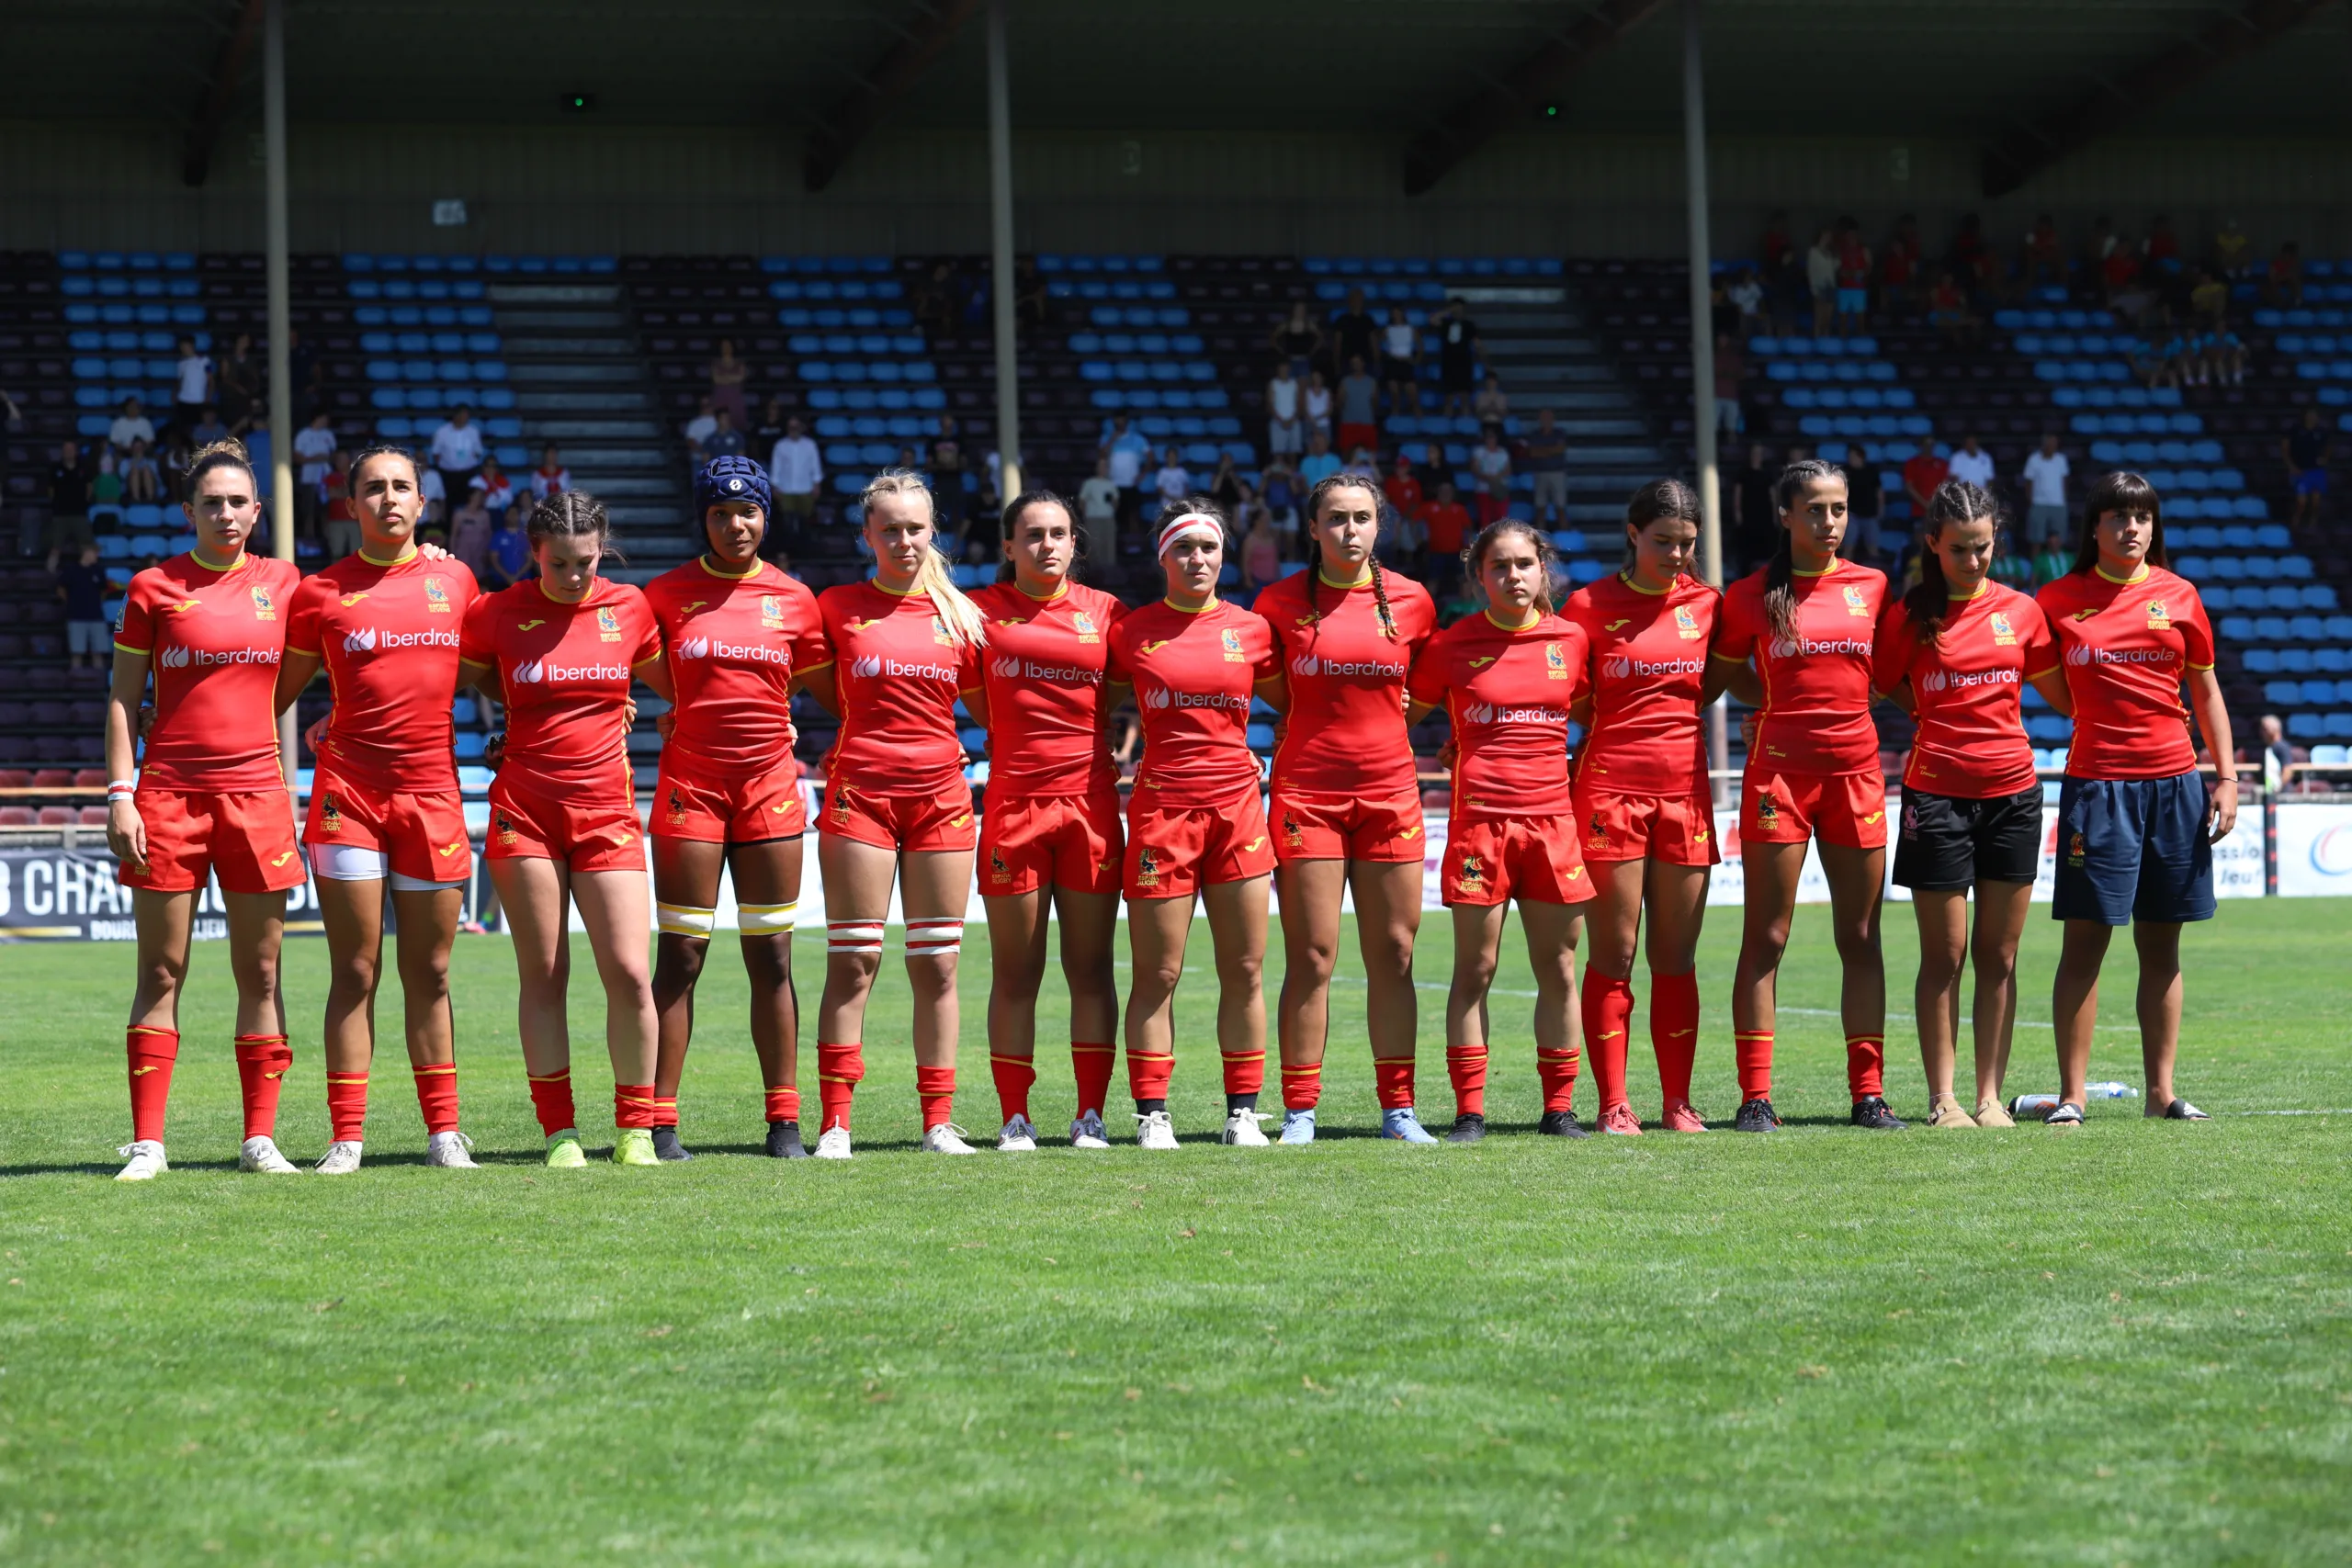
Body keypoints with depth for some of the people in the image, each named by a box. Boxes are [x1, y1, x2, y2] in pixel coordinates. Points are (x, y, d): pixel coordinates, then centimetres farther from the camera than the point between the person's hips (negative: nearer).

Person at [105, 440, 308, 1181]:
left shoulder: (281, 583, 9)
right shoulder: (155, 586, 3)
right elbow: (123, 697, 4)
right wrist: (120, 795, -6)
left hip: (255, 793, 2)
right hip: (168, 793, -2)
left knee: (260, 973, 3)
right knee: (161, 972, 0)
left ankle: (260, 1139, 9)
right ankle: (146, 1142, 3)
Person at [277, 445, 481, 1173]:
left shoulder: (455, 580, 9)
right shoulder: (321, 592, 2)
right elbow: (279, 690, 10)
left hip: (433, 793, 2)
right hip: (348, 792, -2)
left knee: (430, 973, 7)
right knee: (355, 973, -2)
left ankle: (444, 1131, 13)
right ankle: (346, 1137, 1)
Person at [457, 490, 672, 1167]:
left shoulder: (629, 608, 5)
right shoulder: (499, 613, 0)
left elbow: (674, 684, 19)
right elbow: (452, 680, 14)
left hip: (607, 811, 1)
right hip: (525, 808, -1)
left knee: (629, 973, -8)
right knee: (542, 976, 1)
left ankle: (635, 1129, 5)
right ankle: (560, 1131, 9)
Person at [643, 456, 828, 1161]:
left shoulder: (793, 599, 6)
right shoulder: (669, 593, 1)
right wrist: (683, 714, -1)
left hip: (769, 784, 2)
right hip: (690, 782, -2)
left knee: (771, 956, 5)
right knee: (679, 955, -3)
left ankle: (785, 1122, 9)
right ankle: (659, 1121, -1)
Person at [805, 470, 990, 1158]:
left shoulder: (960, 614, 8)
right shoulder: (838, 606, 3)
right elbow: (827, 692, 14)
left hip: (941, 797, 2)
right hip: (860, 792, -2)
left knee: (938, 965, 4)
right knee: (853, 962, -4)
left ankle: (939, 1121, 8)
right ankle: (834, 1121, -2)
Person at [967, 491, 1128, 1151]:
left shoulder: (1104, 611, 8)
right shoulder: (982, 610, 4)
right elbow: (977, 704, 10)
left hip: (1091, 803, 1)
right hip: (1013, 801, -1)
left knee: (1091, 967, 3)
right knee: (1014, 971, 1)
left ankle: (1091, 1115, 7)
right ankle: (1015, 1118, 6)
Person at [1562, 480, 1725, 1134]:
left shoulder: (1706, 603, 8)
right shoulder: (1591, 604, -1)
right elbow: (1570, 702, 6)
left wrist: (1669, 719, 8)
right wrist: (1618, 729, -4)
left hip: (1685, 791, 3)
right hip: (1611, 788, -3)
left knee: (1676, 956, 6)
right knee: (1615, 954, -3)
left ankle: (1677, 1102, 11)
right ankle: (1613, 1104, 1)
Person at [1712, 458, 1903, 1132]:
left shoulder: (1872, 587, 8)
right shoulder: (1753, 595, 1)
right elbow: (1728, 672, 13)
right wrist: (1787, 704, 3)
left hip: (1856, 771, 3)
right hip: (1779, 769, -3)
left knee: (1861, 938, 5)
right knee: (1765, 939, -2)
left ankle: (1868, 1093, 10)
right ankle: (1756, 1097, 0)